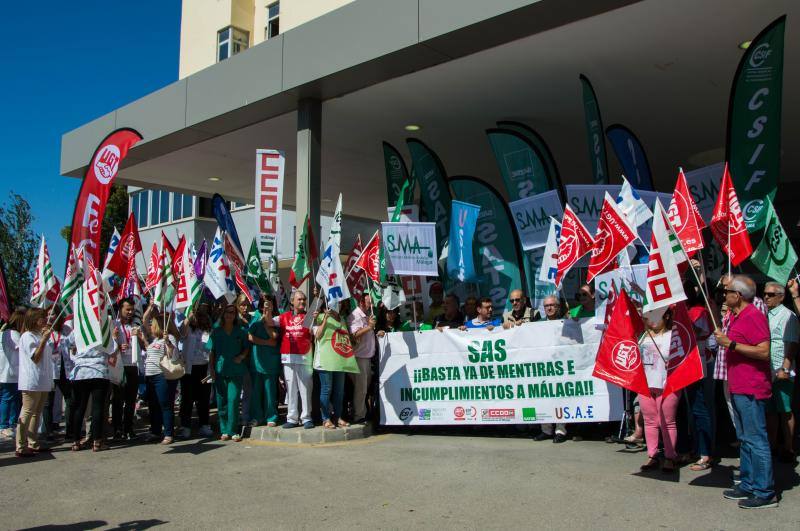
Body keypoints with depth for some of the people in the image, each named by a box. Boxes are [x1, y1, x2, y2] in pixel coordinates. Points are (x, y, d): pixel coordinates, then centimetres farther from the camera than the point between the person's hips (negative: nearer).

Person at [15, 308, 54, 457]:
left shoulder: (41, 335, 17)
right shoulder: (28, 336, -9)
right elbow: (35, 358, -16)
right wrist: (44, 340, -18)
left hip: (43, 382, 9)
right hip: (32, 382, -9)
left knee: (37, 413, 12)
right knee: (27, 413, -7)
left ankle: (33, 444, 19)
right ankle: (21, 448, -6)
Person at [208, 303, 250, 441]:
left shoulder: (241, 331, 4)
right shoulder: (216, 331, 6)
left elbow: (247, 347, 10)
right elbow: (211, 351, 8)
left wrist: (242, 356, -8)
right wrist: (211, 368, 1)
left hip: (236, 370, -1)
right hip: (220, 370, 1)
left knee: (233, 400, -6)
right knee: (222, 401, 5)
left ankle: (233, 431, 1)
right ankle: (224, 430, 13)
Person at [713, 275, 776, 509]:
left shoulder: (753, 316, -15)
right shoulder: (736, 316, 16)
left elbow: (764, 352, -23)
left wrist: (731, 344, -22)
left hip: (751, 389, -11)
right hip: (739, 389, 11)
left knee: (755, 439, -7)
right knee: (745, 439, 15)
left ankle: (765, 493, -2)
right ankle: (748, 486, 23)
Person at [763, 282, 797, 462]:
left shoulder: (787, 316, -7)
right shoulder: (764, 315, 16)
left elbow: (791, 345, -13)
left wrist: (785, 369, -20)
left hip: (781, 374, -7)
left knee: (785, 411, 0)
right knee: (769, 411, 12)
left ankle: (788, 448, 7)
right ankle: (771, 446, 20)